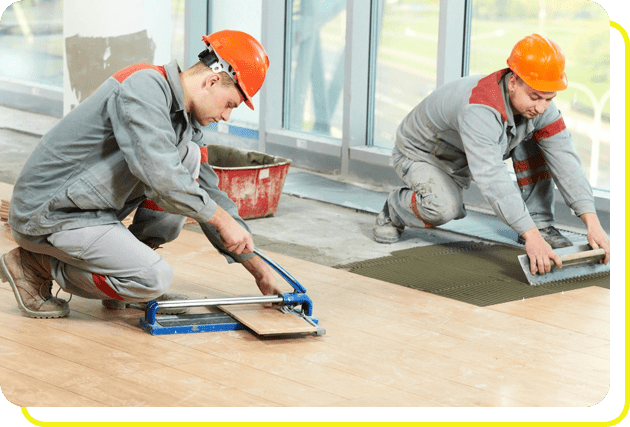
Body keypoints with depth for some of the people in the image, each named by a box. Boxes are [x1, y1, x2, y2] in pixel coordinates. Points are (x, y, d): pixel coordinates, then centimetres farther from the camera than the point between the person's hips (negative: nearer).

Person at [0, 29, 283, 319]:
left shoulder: (185, 122, 9)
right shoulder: (145, 87, -20)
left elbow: (208, 192, 16)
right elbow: (161, 176, -30)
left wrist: (255, 265, 15)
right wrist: (223, 220, -19)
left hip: (93, 208, 9)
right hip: (49, 215, -9)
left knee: (190, 157, 0)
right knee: (155, 279, -22)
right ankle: (35, 264, -4)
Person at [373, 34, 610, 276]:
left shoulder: (538, 104, -20)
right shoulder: (480, 109, -42)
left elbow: (565, 160, -21)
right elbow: (492, 179, -51)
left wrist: (592, 222, -31)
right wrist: (531, 238, -57)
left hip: (464, 159, 7)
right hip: (419, 154, -7)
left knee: (534, 140, -13)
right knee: (445, 208, -36)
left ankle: (542, 225, -6)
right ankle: (395, 208, -3)